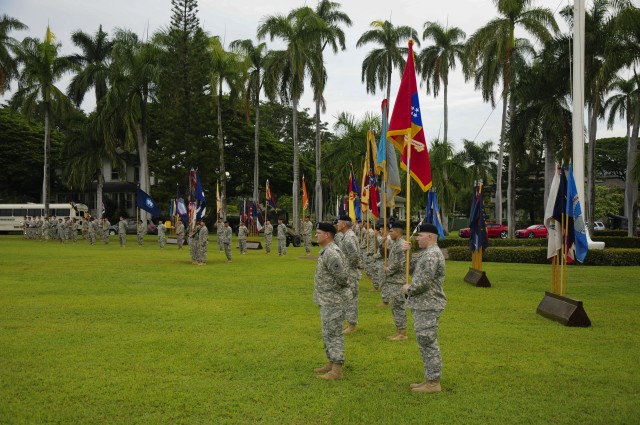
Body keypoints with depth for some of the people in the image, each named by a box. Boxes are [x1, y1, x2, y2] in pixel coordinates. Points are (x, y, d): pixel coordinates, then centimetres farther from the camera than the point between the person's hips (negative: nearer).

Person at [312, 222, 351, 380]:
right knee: (328, 333, 18)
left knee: (333, 333, -5)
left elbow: (342, 276, -26)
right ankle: (331, 363, 29)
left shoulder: (331, 253, -22)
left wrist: (338, 290, -10)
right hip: (327, 300, 11)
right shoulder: (326, 251, 11)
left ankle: (337, 370, 1)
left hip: (333, 300, -11)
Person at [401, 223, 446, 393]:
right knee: (426, 343, 15)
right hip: (423, 306, 11)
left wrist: (408, 289, -9)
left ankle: (433, 382, 2)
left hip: (428, 307, -11)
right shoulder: (428, 253, 16)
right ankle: (430, 379, 24)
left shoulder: (432, 255, -19)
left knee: (428, 343, -5)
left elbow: (424, 282, -25)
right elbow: (412, 269, 21)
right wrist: (406, 253, 9)